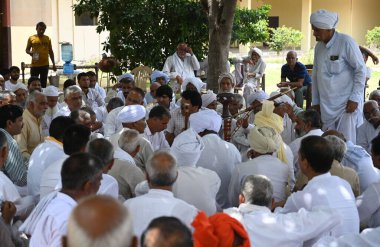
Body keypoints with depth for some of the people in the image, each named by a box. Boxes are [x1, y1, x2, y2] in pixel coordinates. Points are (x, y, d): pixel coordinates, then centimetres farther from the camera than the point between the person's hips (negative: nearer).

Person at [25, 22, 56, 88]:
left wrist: (53, 64, 11)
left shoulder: (47, 38, 7)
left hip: (45, 65, 1)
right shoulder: (31, 38, 2)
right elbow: (27, 50, 8)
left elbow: (50, 52, 13)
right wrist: (30, 53, -15)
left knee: (43, 83, 5)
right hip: (34, 65, -1)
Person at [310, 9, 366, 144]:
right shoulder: (319, 46, 8)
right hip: (326, 106, 6)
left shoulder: (346, 42, -10)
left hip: (347, 104, -6)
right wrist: (315, 101, 15)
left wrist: (354, 98, -12)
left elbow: (361, 70, -8)